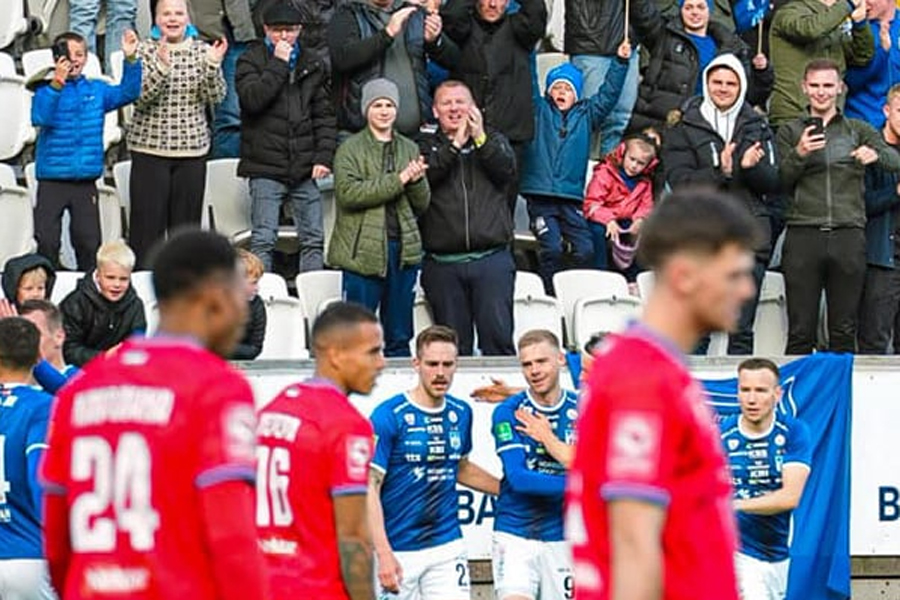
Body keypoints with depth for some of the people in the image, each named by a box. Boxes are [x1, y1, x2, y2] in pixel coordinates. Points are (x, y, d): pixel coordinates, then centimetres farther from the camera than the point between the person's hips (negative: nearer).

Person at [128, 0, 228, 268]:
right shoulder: (144, 50, 0)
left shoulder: (202, 51, 7)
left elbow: (216, 97, 0)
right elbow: (141, 96, -11)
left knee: (187, 223, 5)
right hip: (150, 148, -2)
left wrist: (212, 66, -17)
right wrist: (161, 66, -25)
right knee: (148, 219, -3)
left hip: (192, 149, 2)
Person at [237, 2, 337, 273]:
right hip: (266, 167, -4)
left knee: (313, 239, 5)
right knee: (263, 240, -6)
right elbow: (253, 99, -17)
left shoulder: (312, 65, 13)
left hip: (304, 169, 4)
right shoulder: (251, 60, 1)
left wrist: (324, 157, 1)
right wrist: (278, 64, -14)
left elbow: (324, 115, 13)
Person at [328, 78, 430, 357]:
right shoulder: (351, 149, 1)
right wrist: (398, 180, -17)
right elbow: (348, 193, -15)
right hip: (364, 250, -4)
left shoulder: (409, 149, 14)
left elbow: (422, 204, 13)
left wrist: (417, 180, -9)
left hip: (403, 249, 4)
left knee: (399, 336, 9)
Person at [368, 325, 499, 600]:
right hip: (398, 551, -4)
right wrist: (384, 554, -22)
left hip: (447, 546, 4)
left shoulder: (461, 413, 7)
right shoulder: (388, 416, -11)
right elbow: (370, 488, -14)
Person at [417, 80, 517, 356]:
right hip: (443, 264, 0)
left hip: (492, 259, 0)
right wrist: (455, 145, -7)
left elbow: (507, 171, -3)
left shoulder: (493, 139, 15)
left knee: (498, 335, -7)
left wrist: (480, 139, -10)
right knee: (454, 344, 3)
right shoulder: (425, 144, 12)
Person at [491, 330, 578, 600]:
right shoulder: (508, 413, -4)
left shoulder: (581, 410, 4)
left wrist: (548, 439, -12)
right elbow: (518, 477, -14)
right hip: (515, 534, -3)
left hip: (562, 537, 3)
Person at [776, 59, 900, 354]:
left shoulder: (859, 130, 17)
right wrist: (799, 154, -14)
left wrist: (875, 154, -19)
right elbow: (780, 181, 4)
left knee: (845, 332, 1)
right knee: (800, 332, -3)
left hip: (849, 235, 1)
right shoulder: (790, 131, 15)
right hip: (803, 234, -1)